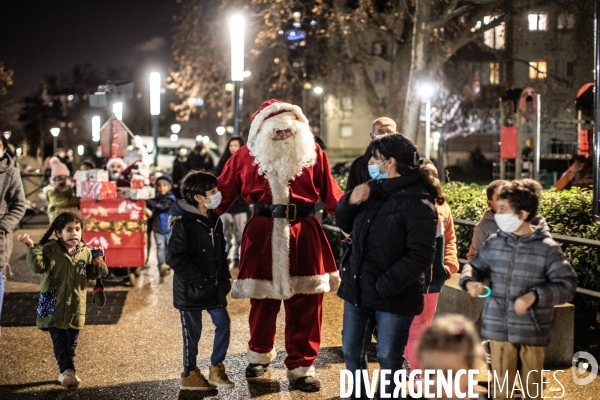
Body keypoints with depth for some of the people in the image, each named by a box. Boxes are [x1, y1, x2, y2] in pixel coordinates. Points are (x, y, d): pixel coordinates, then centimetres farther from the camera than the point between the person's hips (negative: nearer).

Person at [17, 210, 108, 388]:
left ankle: (65, 372, 25)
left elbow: (91, 274, 10)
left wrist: (98, 263, -8)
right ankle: (67, 371, -3)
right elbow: (38, 266, -18)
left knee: (71, 342, 12)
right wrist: (32, 248, -28)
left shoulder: (85, 252, 2)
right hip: (54, 305, -3)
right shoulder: (50, 249, -7)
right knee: (60, 341, -5)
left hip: (75, 306, 3)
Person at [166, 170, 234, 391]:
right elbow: (174, 258, -21)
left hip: (214, 287, 7)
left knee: (223, 323, 7)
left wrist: (224, 278, 9)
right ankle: (190, 374, 21)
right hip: (190, 289, -7)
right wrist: (198, 279, -19)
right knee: (192, 331, 4)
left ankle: (216, 368, 22)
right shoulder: (183, 223, -18)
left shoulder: (214, 220, 5)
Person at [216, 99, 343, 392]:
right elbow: (223, 193, 3)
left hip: (305, 235, 0)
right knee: (262, 302, 13)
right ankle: (260, 354, 38)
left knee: (305, 305, 3)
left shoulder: (313, 154, 4)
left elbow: (331, 195, 3)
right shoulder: (246, 156, 2)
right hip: (263, 235, 0)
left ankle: (301, 367, 15)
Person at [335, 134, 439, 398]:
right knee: (351, 351, 18)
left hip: (393, 296, -7)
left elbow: (420, 256, -22)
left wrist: (385, 285, -24)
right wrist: (351, 202, -5)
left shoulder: (418, 202, -17)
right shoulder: (373, 190, 5)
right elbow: (344, 224, 16)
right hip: (358, 289, 7)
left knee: (388, 359, 9)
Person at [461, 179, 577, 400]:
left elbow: (567, 284, -12)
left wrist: (535, 295, -24)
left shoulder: (547, 248, -11)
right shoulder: (495, 243, 1)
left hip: (532, 331, -3)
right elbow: (475, 266, 13)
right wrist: (470, 281, -9)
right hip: (499, 328, 3)